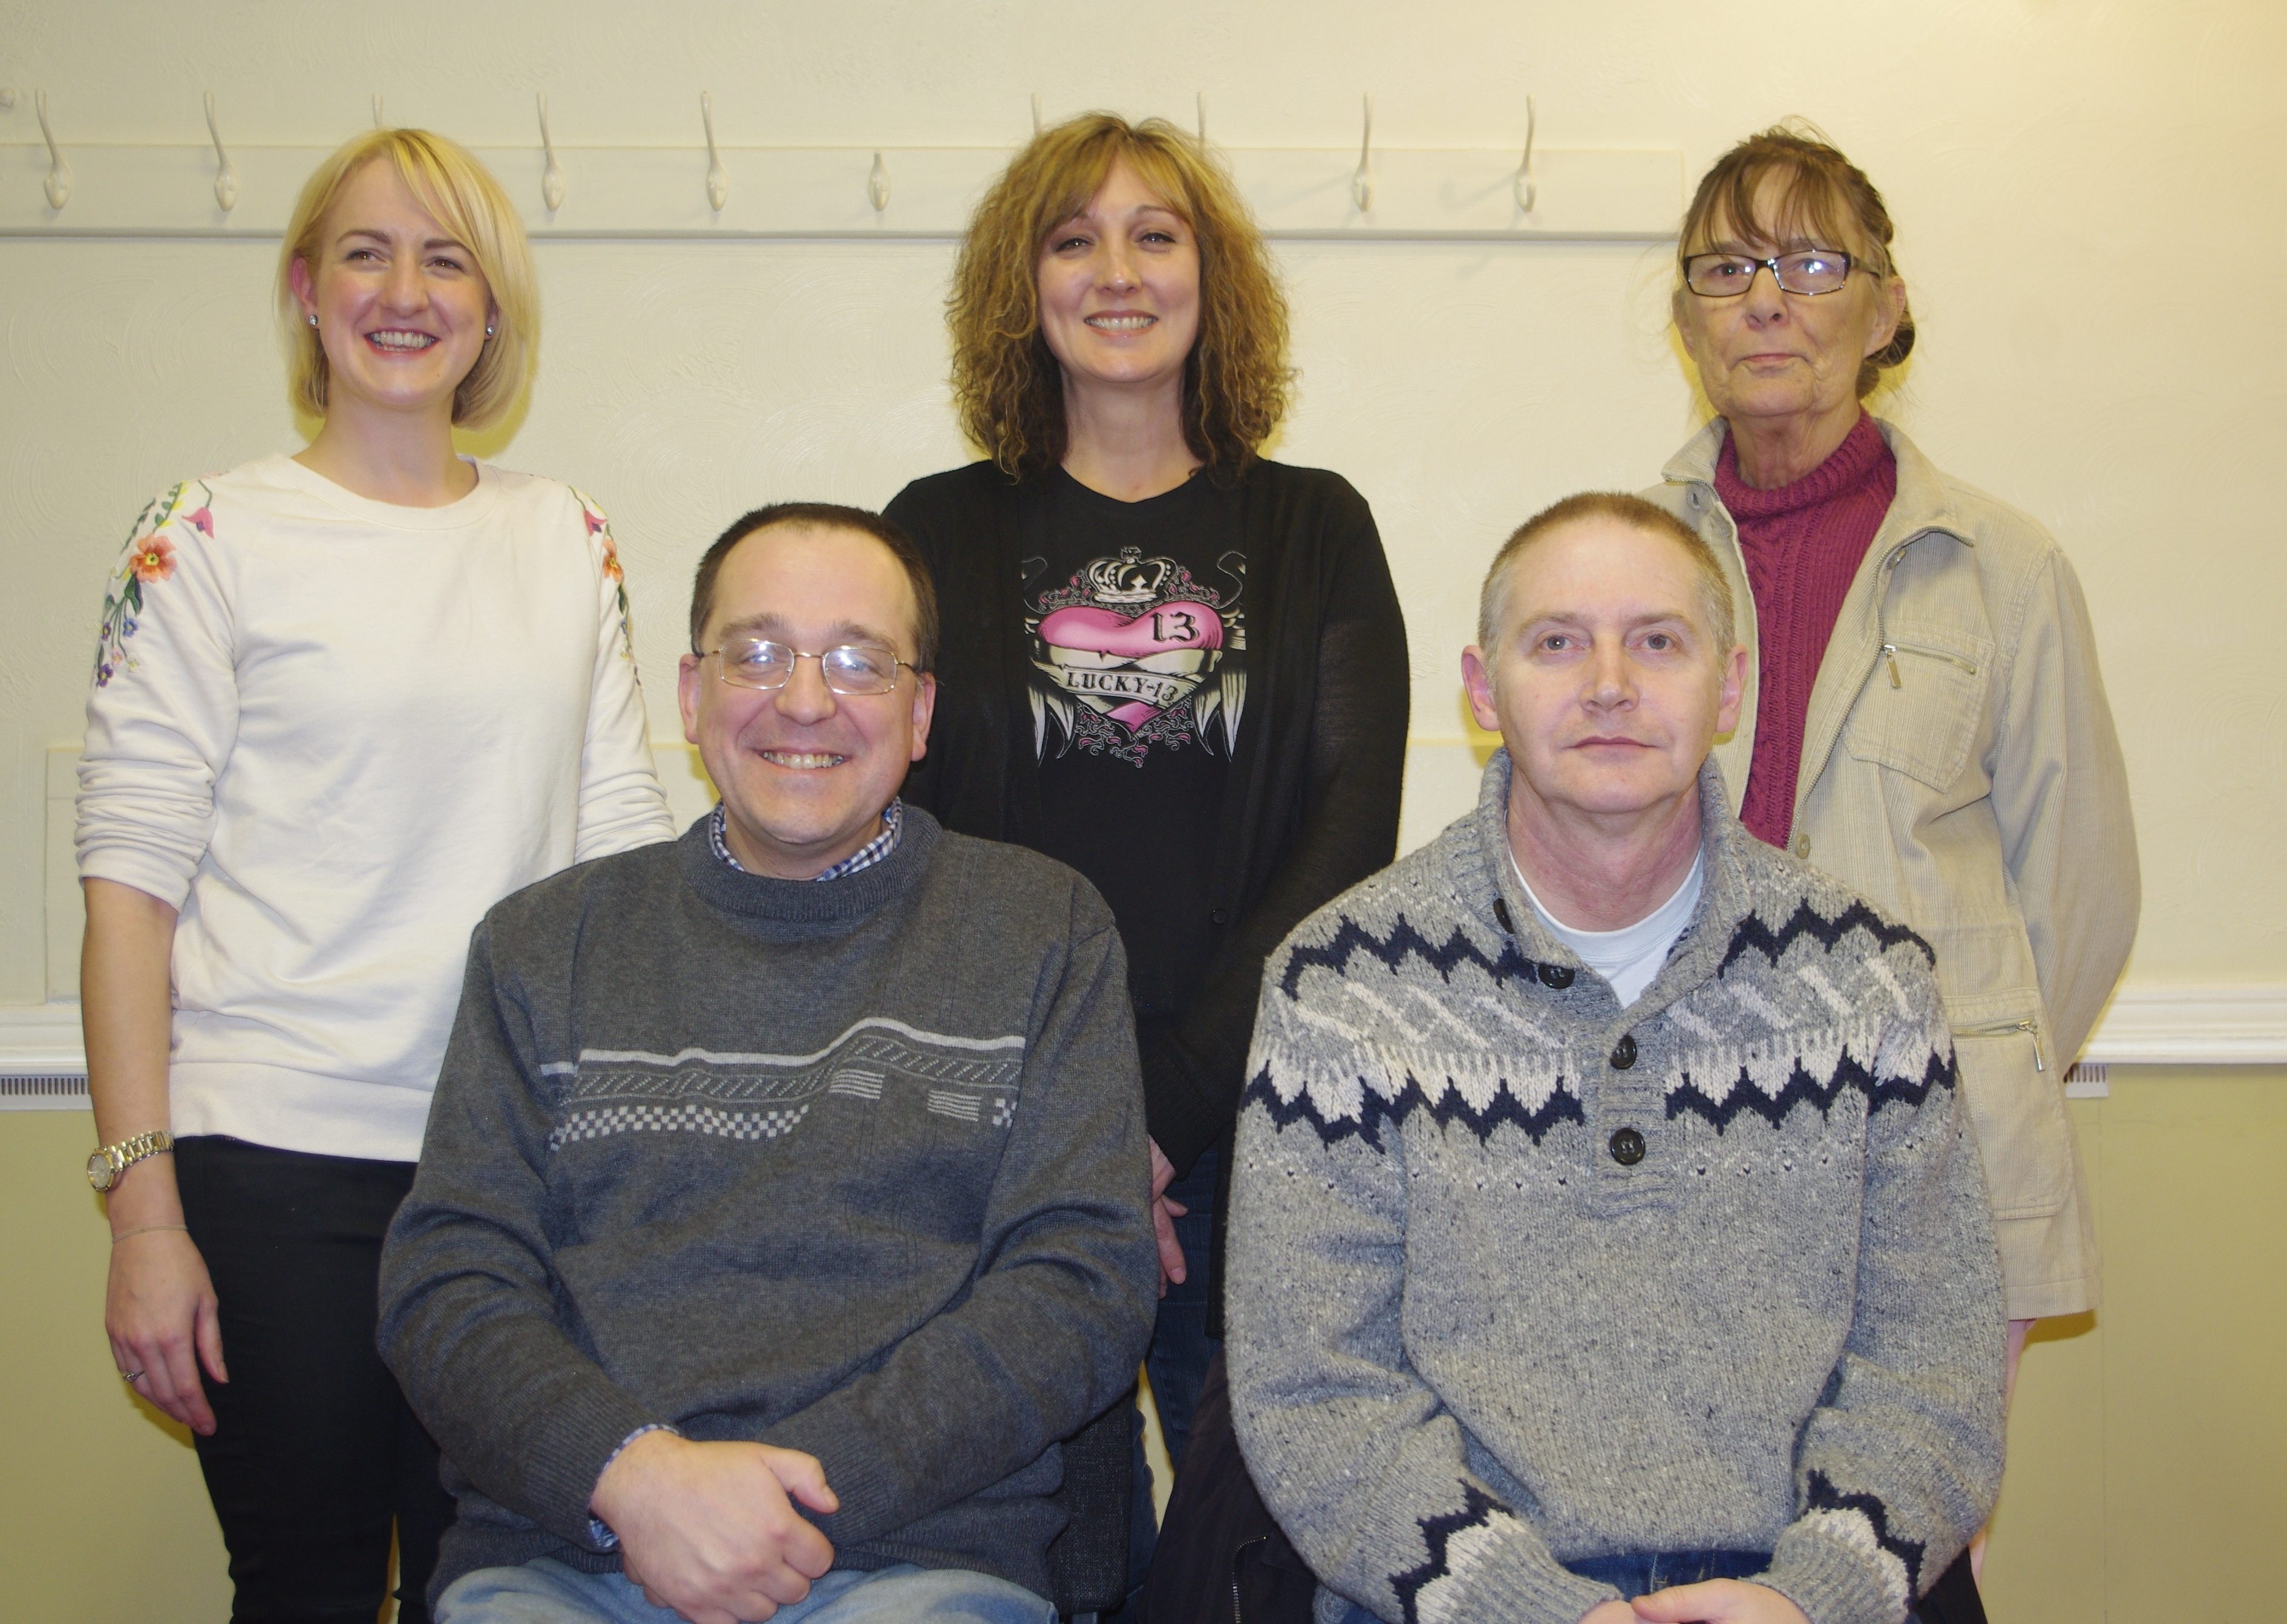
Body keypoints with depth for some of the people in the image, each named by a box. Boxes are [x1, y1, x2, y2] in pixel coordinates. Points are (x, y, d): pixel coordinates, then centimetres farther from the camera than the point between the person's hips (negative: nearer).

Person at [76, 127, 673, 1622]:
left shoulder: (572, 539, 9)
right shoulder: (214, 539, -2)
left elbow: (627, 839, 11)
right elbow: (130, 878, -4)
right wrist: (143, 1209, -9)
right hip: (276, 1159, -3)